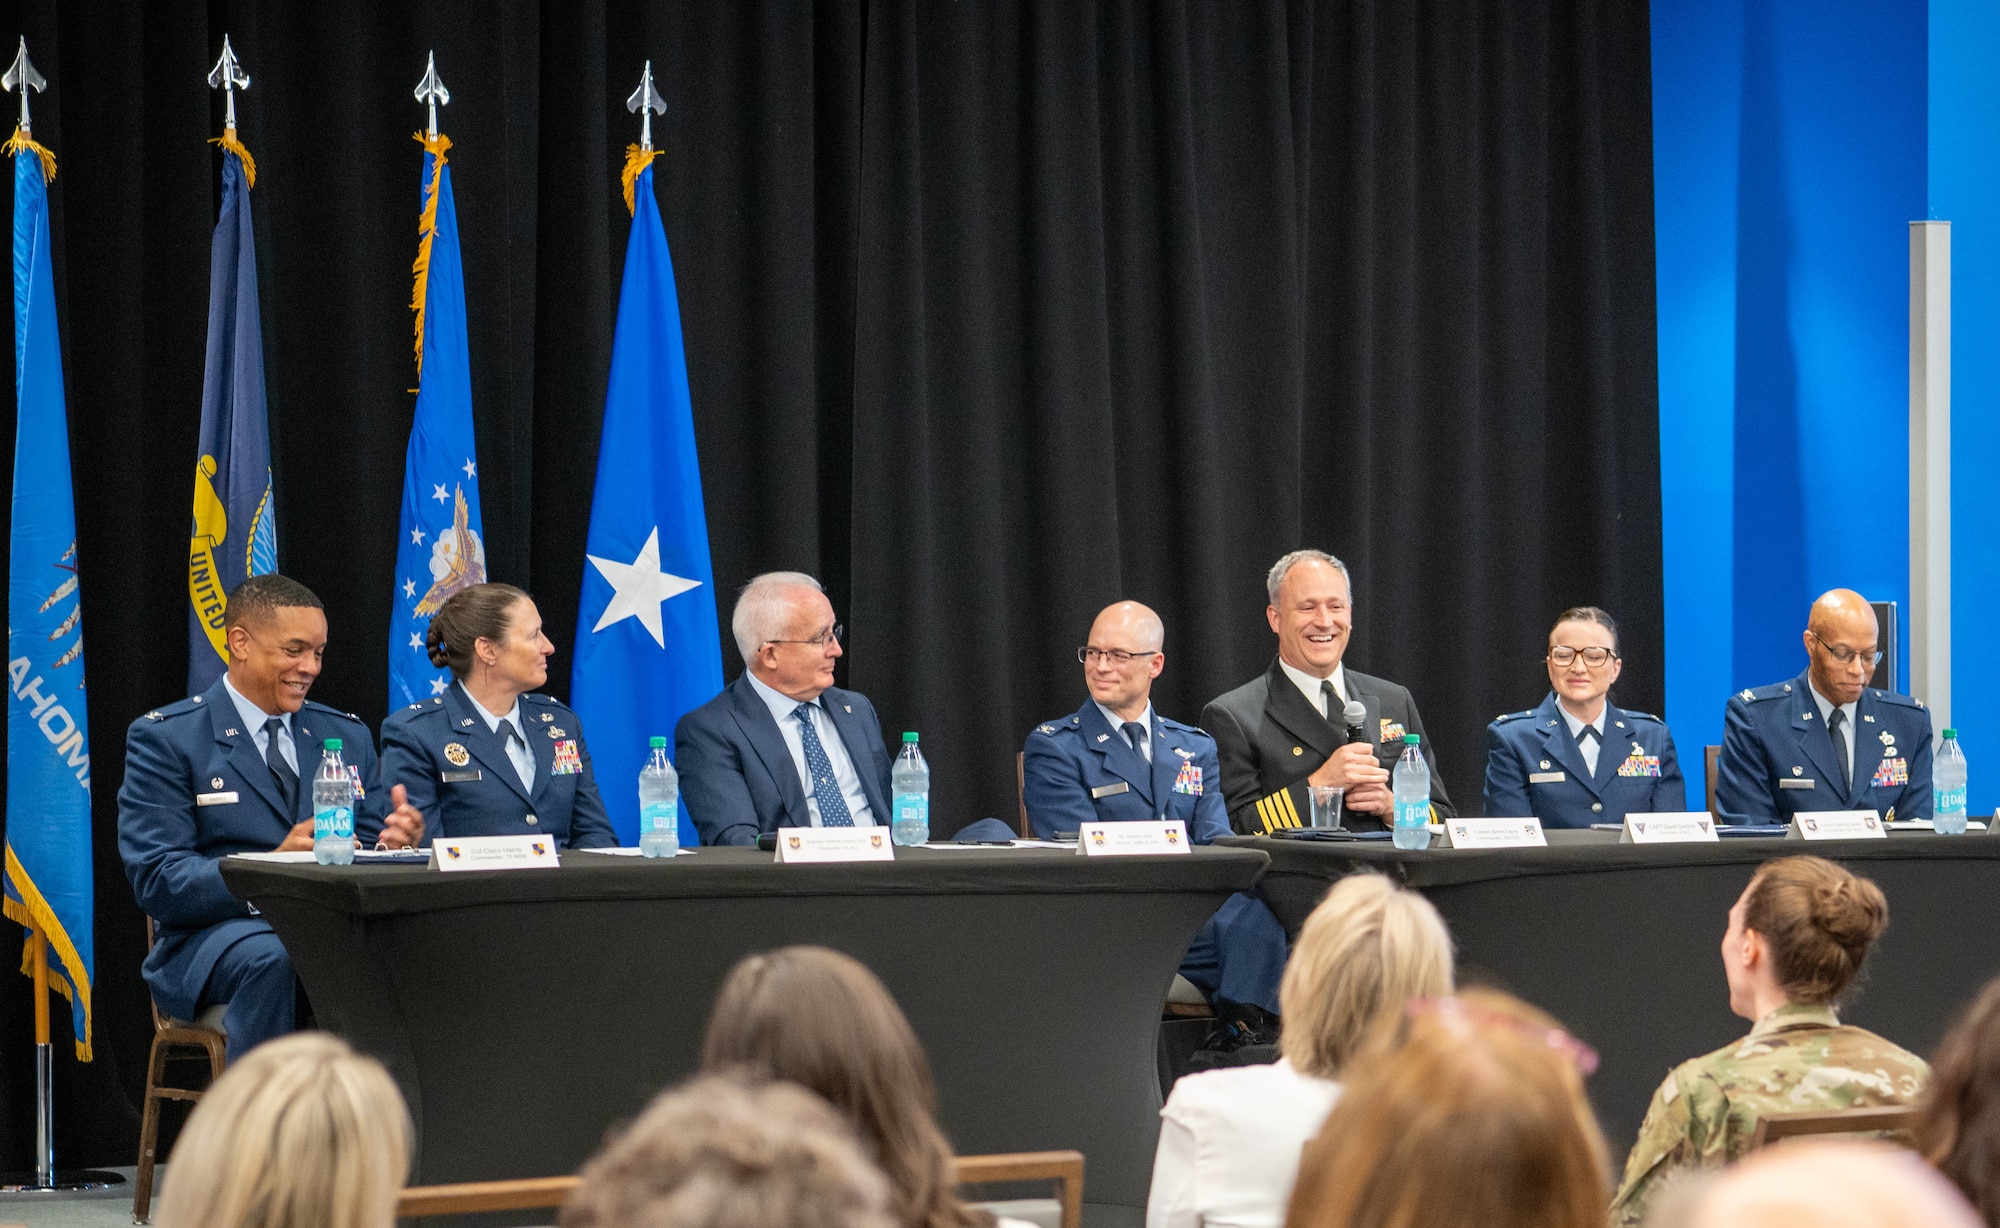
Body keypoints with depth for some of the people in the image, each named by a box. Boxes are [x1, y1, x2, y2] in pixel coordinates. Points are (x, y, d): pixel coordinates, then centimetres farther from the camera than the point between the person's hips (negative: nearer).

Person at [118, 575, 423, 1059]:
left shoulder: (348, 735, 20)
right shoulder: (164, 739, 3)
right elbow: (157, 882, -8)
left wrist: (396, 843, -10)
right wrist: (273, 866, -24)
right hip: (217, 933, -4)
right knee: (271, 958, -39)